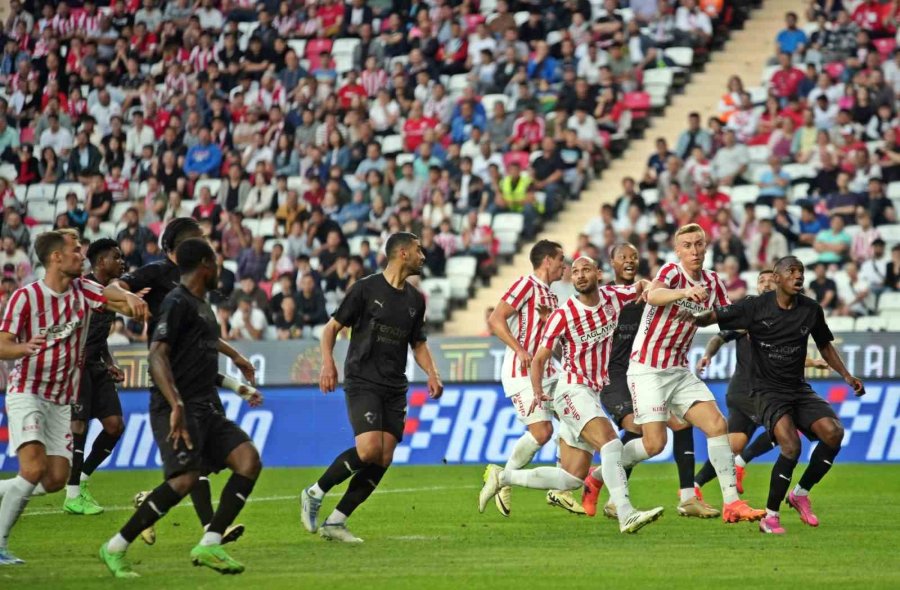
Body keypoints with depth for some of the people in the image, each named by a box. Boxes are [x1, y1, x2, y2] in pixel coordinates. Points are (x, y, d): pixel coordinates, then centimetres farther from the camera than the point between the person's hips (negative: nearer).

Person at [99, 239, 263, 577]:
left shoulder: (202, 306, 21)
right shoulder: (177, 302, -9)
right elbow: (157, 356, -21)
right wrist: (176, 406, -31)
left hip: (206, 409, 9)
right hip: (178, 408, -9)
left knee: (249, 460, -8)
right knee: (185, 478, -23)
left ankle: (209, 545, -9)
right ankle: (116, 548, -11)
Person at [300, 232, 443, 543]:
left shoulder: (415, 299, 13)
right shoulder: (365, 289, -4)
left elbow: (418, 343, 24)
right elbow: (332, 327, 0)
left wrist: (432, 374, 6)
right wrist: (328, 363, -15)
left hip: (395, 389, 6)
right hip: (362, 382, -6)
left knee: (384, 460, -5)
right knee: (369, 449, -22)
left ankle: (335, 521, 4)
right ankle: (315, 494, -2)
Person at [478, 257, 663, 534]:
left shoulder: (612, 297, 2)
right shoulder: (562, 316, -10)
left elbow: (641, 287, 21)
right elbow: (539, 358, -6)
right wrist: (538, 392, -23)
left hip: (592, 394, 7)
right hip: (572, 390, -7)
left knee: (572, 478, 6)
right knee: (610, 442, -29)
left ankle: (502, 477, 19)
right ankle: (626, 515, -39)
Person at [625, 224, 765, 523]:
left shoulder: (713, 282, 5)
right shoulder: (672, 272, -15)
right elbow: (652, 296, -37)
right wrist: (685, 292, -55)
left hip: (680, 370, 6)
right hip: (648, 370, -6)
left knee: (717, 425, -8)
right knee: (654, 444, -12)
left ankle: (731, 503, -7)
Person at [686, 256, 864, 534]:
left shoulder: (811, 310, 3)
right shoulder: (756, 307, -8)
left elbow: (825, 346, 19)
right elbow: (714, 317, -6)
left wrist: (846, 376, 10)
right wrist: (696, 316, -28)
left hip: (799, 389, 5)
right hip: (768, 390, -5)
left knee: (833, 431, -20)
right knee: (791, 445, -27)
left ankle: (801, 493, 3)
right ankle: (770, 516, -12)